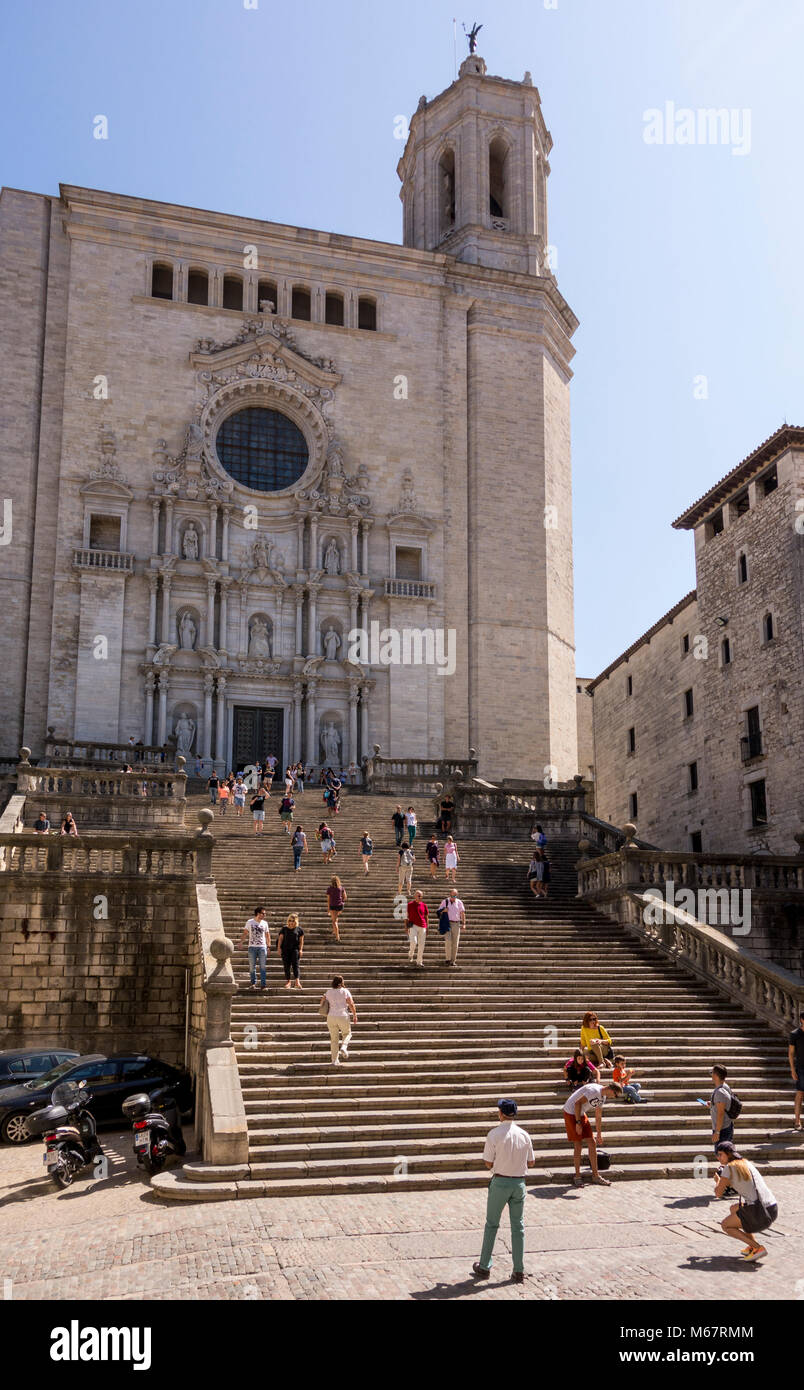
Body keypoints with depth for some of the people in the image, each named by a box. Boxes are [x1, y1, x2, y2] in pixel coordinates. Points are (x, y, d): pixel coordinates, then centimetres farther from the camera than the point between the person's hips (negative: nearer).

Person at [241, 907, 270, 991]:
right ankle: (253, 983, 14)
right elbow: (245, 933, 3)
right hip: (252, 947, -1)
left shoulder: (265, 923, 8)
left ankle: (263, 984, 1)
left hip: (262, 947, 1)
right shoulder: (250, 922, 2)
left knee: (262, 967, -2)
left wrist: (268, 946, 8)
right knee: (252, 966, 3)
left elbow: (267, 935, 14)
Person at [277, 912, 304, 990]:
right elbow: (280, 938, 5)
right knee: (286, 965, 3)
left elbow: (301, 940, 6)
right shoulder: (284, 928, 6)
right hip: (285, 949, 1)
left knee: (295, 964, -11)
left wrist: (301, 949, -2)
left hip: (295, 949, -1)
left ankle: (297, 981, -18)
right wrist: (279, 948, -4)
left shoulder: (299, 929, 4)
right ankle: (288, 981, 12)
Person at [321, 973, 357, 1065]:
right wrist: (355, 1015, 2)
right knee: (347, 1033, 22)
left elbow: (322, 1003, 3)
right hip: (343, 1017, -2)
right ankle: (343, 1047, -6)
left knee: (334, 1039, 11)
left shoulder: (328, 992, 4)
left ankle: (335, 1060, 8)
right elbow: (351, 1004, -7)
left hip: (331, 1017, 2)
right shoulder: (345, 991, -4)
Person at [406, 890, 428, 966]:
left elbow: (426, 917, 14)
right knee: (413, 942, -19)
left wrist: (427, 928, 11)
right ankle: (410, 955, 9)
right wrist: (407, 928, -4)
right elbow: (406, 917, 3)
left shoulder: (424, 905, 9)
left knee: (421, 944, 4)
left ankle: (419, 961, 14)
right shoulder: (410, 905, 0)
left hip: (422, 927, 3)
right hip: (413, 926, -3)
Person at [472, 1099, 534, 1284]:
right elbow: (531, 1163, 7)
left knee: (492, 1224, 11)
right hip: (519, 1182, 3)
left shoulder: (494, 1134, -12)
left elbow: (488, 1163, -8)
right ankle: (519, 1272, 11)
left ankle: (484, 1267, 16)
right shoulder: (524, 1135, 0)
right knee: (518, 1226, 10)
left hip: (500, 1182, -3)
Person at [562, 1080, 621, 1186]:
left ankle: (595, 1176, 13)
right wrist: (578, 1122, -25)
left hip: (581, 1114, 9)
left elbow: (598, 1117, 18)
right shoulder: (594, 1091, -25)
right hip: (571, 1113, -9)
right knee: (578, 1146, -8)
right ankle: (577, 1177, 5)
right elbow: (577, 1103, -27)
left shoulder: (602, 1096, 6)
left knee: (592, 1143, 6)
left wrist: (599, 1134, 25)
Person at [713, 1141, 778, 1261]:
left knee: (725, 1225, 12)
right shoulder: (747, 1163, 18)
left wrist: (717, 1181, 20)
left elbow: (718, 1193, 1)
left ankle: (757, 1248, -1)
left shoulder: (728, 1168, -4)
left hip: (759, 1212, -8)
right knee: (733, 1209, 30)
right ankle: (752, 1245, 21)